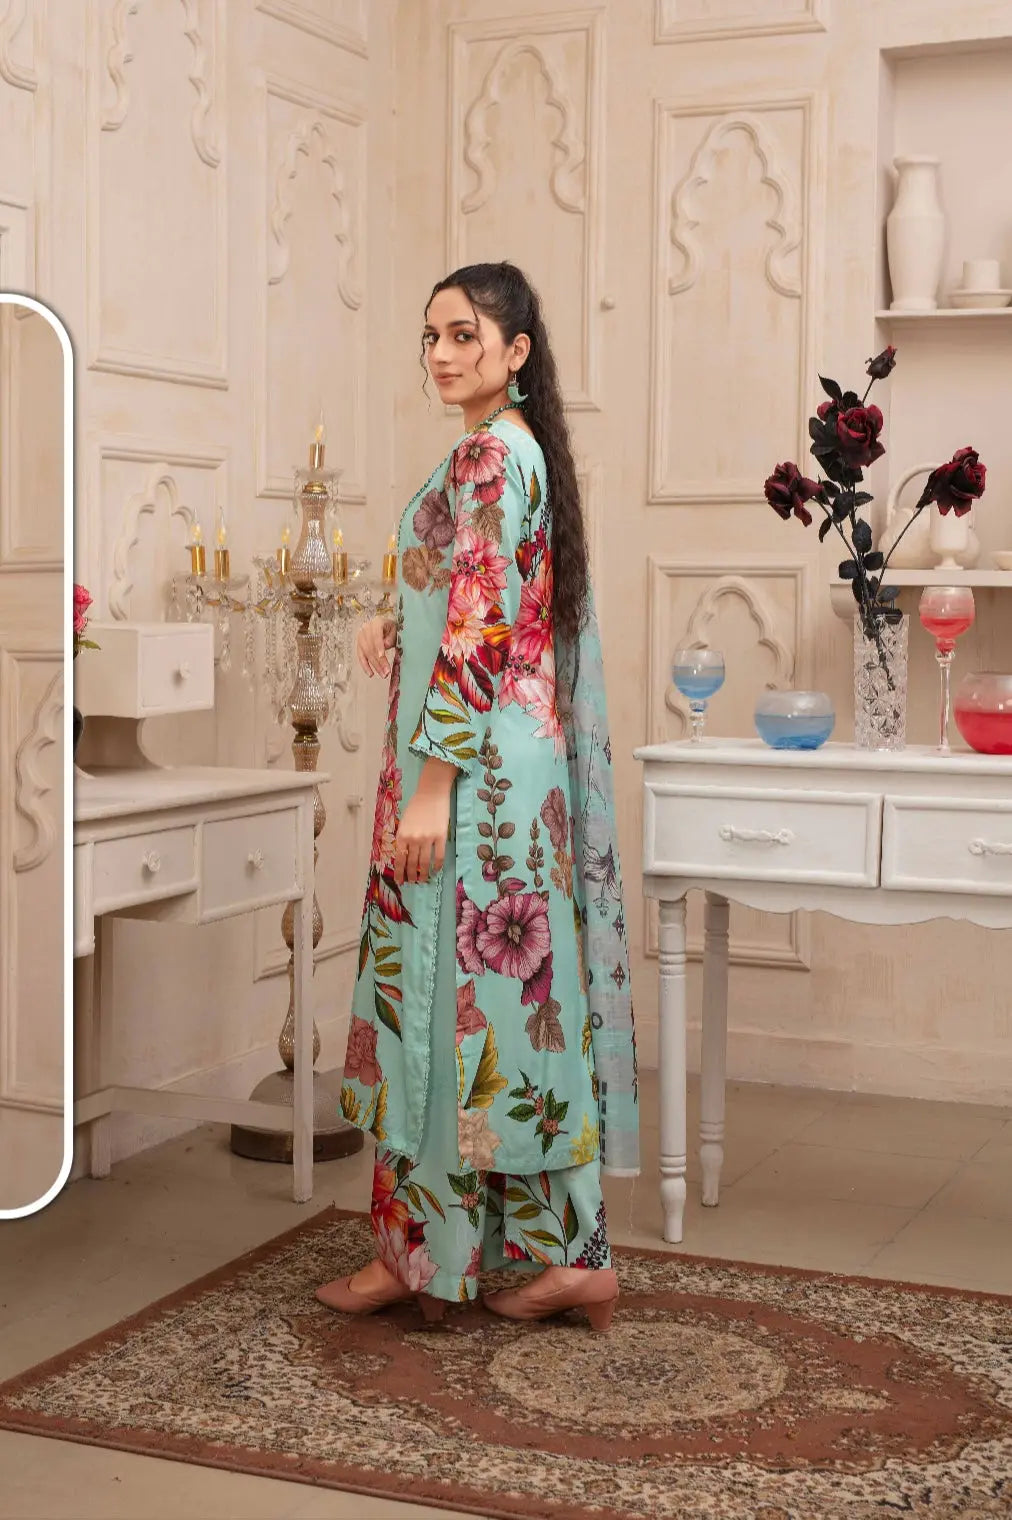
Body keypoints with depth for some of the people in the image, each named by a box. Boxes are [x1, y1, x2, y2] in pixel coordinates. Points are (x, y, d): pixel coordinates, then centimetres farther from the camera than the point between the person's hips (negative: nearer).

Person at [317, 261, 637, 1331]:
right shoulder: (519, 450, 17)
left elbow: (480, 634, -20)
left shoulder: (488, 458, -13)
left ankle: (416, 1249, 10)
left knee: (446, 987, -2)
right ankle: (568, 1255, 14)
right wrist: (401, 631, 11)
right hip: (521, 764, 10)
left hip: (472, 766, -10)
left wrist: (430, 789, -20)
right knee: (517, 994, 10)